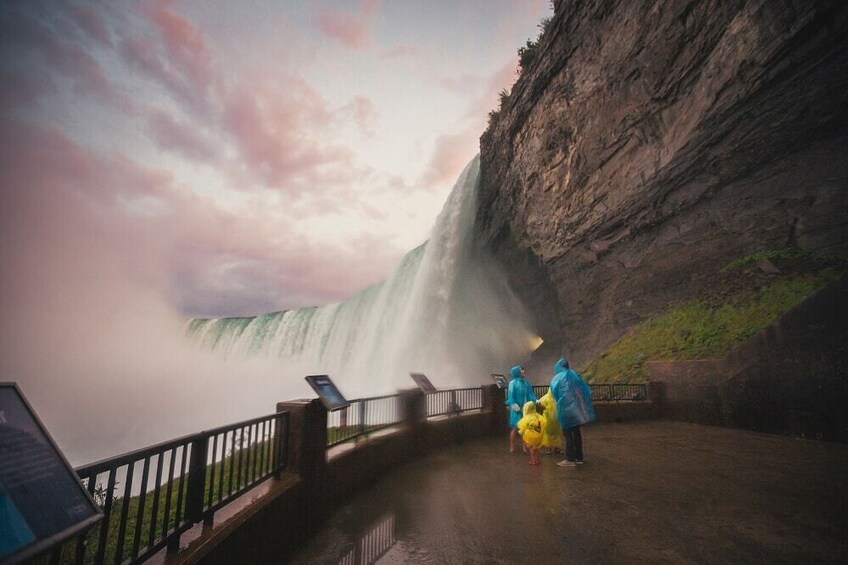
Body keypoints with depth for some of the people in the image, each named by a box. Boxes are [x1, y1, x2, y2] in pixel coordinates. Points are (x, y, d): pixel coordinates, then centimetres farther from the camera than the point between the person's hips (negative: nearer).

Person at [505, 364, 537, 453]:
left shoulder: (525, 382, 8)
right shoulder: (513, 383, -8)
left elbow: (531, 393, 5)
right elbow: (511, 396, -12)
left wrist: (536, 401, -11)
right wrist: (515, 407, -19)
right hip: (517, 409, -5)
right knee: (515, 428, 1)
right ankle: (512, 448, 12)